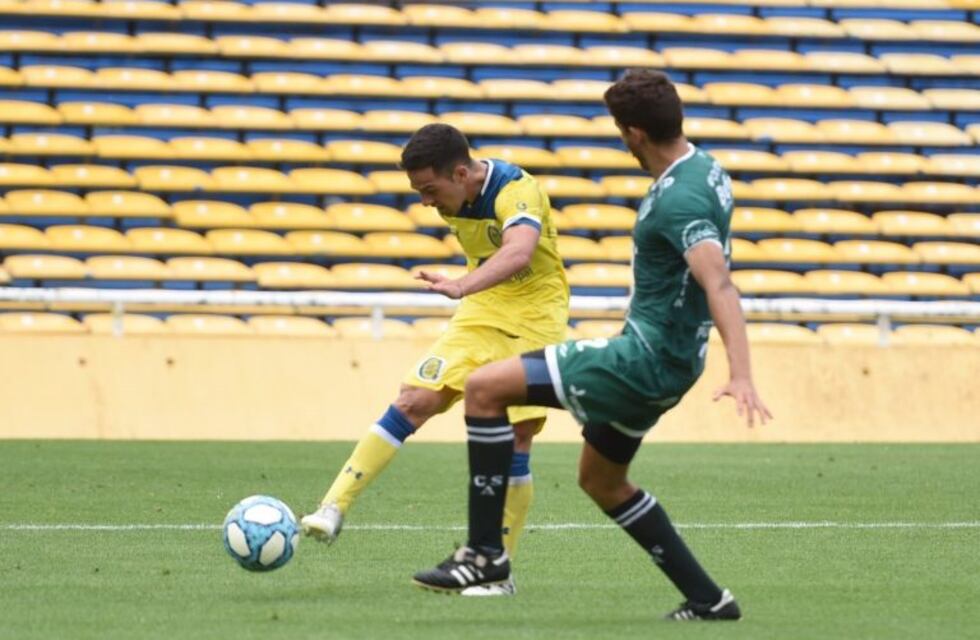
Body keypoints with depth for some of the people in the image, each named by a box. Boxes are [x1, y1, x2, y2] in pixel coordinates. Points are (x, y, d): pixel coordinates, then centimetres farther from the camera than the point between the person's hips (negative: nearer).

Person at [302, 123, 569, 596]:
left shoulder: (516, 190, -26)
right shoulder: (454, 199, -4)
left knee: (514, 439, -10)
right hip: (482, 310, 6)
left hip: (534, 314, -6)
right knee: (413, 400, -11)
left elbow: (518, 252, -47)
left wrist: (461, 287, -61)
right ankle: (334, 509, -13)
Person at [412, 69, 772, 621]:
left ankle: (485, 551, -8)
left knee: (485, 388, -12)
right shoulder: (705, 171, 8)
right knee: (601, 481, 26)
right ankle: (707, 599, 24)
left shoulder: (678, 199, -23)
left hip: (646, 359, -10)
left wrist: (741, 377, -45)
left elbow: (720, 285, -35)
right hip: (666, 359, 10)